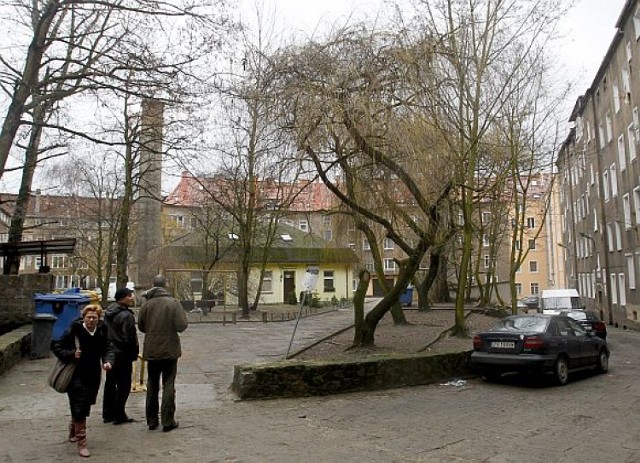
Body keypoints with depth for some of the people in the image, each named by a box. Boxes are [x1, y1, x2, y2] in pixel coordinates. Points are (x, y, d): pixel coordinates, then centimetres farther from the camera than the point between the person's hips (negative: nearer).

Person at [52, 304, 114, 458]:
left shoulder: (101, 332, -3)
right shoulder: (74, 330, -15)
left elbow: (107, 349, 0)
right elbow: (56, 347, -8)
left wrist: (108, 361, -20)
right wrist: (71, 354, -23)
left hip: (93, 375, 5)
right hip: (76, 375, -5)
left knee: (85, 406, 18)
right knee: (79, 408, -6)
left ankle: (73, 431, 44)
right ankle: (81, 442, 4)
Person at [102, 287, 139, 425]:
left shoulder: (108, 312, 9)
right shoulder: (126, 315, -19)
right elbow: (129, 338, -20)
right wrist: (134, 353, -8)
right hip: (123, 355, -9)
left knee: (110, 383, 16)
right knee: (123, 385, 1)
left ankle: (108, 414, 24)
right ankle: (119, 415, 5)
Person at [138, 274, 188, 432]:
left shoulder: (147, 304, -5)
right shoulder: (173, 303, -13)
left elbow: (141, 326, 3)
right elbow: (181, 326, -16)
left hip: (151, 351, 3)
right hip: (170, 350, -3)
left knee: (152, 386, 15)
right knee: (169, 385, 5)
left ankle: (151, 421, 22)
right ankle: (167, 421, 8)